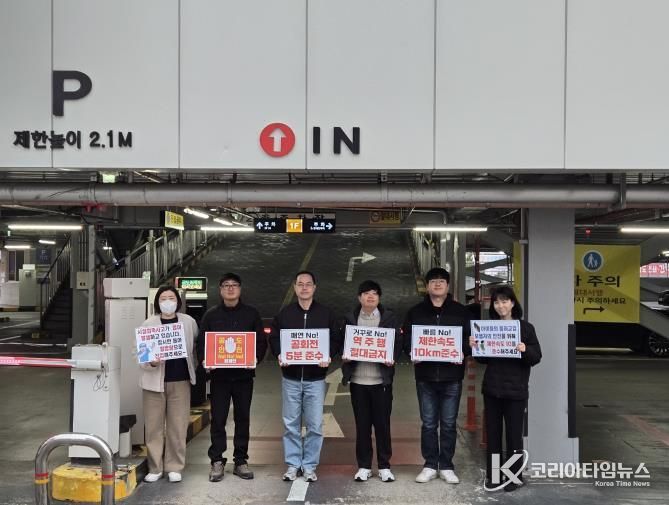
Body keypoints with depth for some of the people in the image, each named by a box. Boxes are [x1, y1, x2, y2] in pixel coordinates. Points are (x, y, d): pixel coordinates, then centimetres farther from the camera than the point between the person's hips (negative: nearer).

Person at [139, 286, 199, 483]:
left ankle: (174, 467, 15)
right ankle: (155, 468, 16)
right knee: (154, 426, 4)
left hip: (180, 380, 1)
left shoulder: (189, 322, 5)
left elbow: (196, 348, 14)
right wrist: (151, 362, -20)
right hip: (155, 381, -1)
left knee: (178, 426, 4)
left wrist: (194, 371, 9)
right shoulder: (148, 324, 0)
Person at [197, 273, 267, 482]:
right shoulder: (211, 315, 8)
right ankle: (217, 461, 10)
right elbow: (201, 342, 7)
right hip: (219, 375, -1)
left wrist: (255, 359, -11)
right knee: (218, 419, 1)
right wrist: (204, 360, -12)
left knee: (243, 418, 7)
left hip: (244, 374, 1)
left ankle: (241, 461, 17)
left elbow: (262, 341, 7)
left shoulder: (251, 314, 8)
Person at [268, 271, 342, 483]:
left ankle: (310, 466, 14)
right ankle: (293, 465, 17)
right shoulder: (284, 313, 6)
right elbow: (273, 338, 9)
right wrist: (279, 355, -10)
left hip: (315, 378, -1)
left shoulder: (326, 314, 4)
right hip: (291, 377, 1)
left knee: (315, 425, 2)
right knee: (291, 424, 6)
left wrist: (328, 356, -13)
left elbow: (336, 340, 5)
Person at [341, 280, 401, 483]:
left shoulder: (388, 317, 5)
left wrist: (392, 357, -14)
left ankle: (384, 466, 17)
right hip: (358, 380, 1)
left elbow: (398, 342, 3)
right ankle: (364, 466, 19)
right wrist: (345, 356, -10)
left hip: (381, 379, -1)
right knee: (362, 424, 8)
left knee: (382, 423, 5)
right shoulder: (350, 318, 8)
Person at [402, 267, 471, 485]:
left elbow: (470, 338, 5)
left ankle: (446, 466, 17)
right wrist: (412, 353, -10)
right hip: (425, 375, 1)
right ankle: (430, 465, 17)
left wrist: (463, 352, -14)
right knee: (428, 423, 6)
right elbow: (406, 339, 9)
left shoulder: (460, 311, 6)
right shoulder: (415, 312, 9)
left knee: (448, 423, 6)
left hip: (452, 376, -1)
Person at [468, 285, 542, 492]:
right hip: (492, 388, 4)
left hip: (515, 390, -3)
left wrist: (525, 350, -25)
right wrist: (474, 347, -7)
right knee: (492, 433, 9)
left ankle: (514, 476, 17)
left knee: (514, 433, 4)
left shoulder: (525, 327, -4)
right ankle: (492, 475, 19)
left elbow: (537, 357, -5)